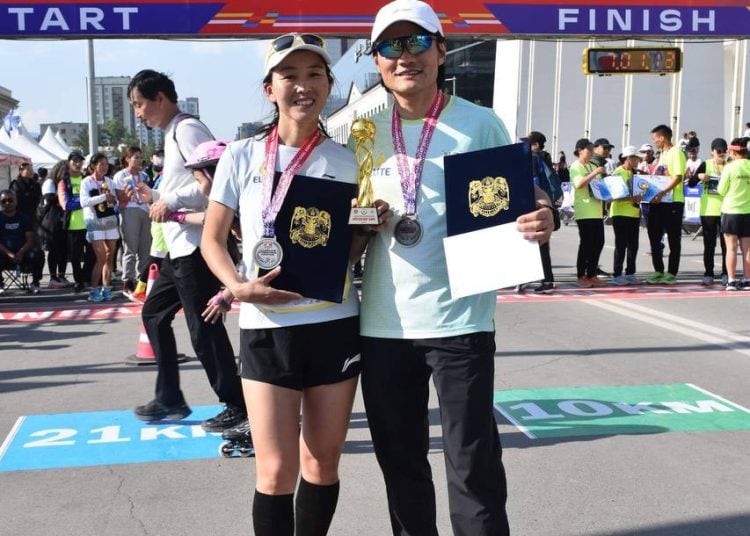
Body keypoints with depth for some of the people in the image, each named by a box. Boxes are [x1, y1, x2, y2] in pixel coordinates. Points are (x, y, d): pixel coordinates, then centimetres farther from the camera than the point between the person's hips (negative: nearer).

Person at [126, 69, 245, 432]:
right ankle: (170, 399, 25)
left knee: (203, 327, -5)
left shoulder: (187, 129, -11)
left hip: (195, 244, -11)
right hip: (180, 246, 11)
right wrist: (153, 196, 13)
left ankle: (235, 405, 7)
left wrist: (171, 201, -17)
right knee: (154, 313, 16)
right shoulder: (172, 134, 19)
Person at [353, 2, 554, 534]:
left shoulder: (479, 123, -3)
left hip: (458, 320, -4)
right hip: (383, 323, 4)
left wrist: (542, 215, -21)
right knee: (400, 462, 17)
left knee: (473, 466, 2)